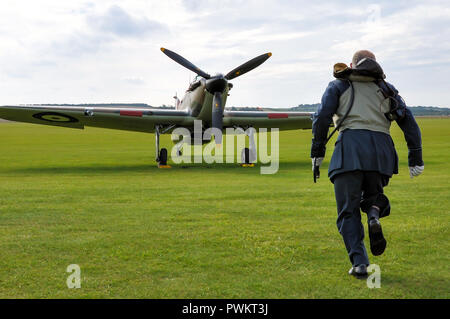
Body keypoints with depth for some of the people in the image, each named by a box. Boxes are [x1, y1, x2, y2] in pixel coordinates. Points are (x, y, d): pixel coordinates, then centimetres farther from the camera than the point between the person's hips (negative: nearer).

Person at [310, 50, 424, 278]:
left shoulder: (339, 86, 22)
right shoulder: (386, 89, 27)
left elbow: (321, 117, 6)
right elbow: (408, 121, 17)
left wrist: (317, 152, 9)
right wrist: (415, 158, 16)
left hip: (351, 144, -2)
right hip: (381, 148, 2)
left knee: (348, 211, 3)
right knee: (373, 195, 24)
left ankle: (359, 263, -11)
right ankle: (374, 217, -10)